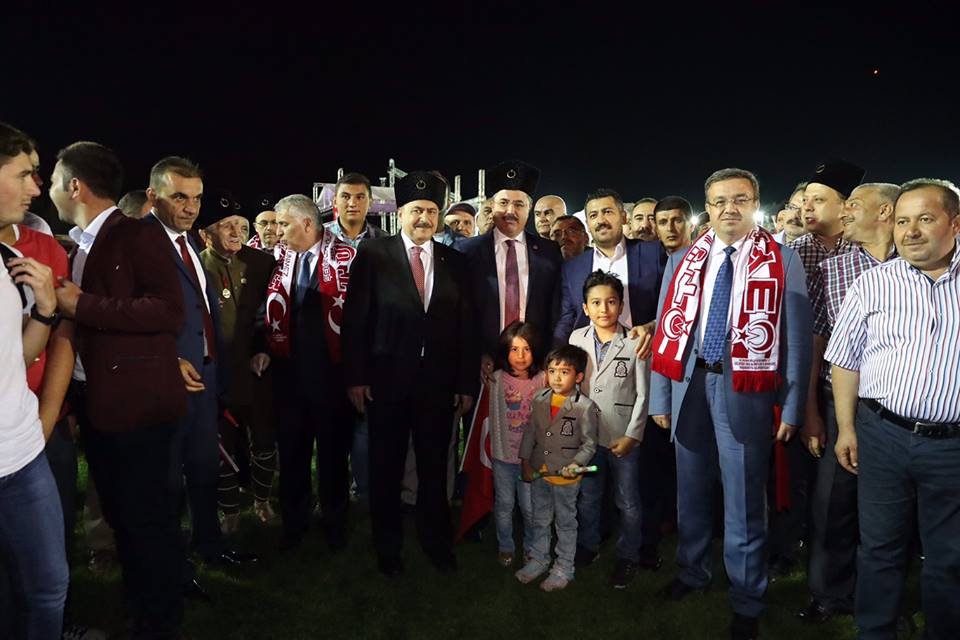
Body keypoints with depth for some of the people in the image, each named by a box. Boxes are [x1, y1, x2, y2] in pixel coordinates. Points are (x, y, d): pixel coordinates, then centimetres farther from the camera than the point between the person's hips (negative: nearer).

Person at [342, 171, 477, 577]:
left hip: (439, 383, 2)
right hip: (386, 381, -2)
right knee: (386, 469, 11)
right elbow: (355, 319, -4)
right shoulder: (373, 254, -2)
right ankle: (387, 548, 30)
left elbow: (466, 327, 5)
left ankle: (437, 543, 32)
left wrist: (467, 383, 2)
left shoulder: (454, 262, 5)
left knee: (434, 468, 12)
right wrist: (355, 377, -8)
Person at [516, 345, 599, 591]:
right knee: (540, 519, 21)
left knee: (566, 522, 13)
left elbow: (589, 443, -10)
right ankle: (538, 559, 39)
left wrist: (576, 463, -24)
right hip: (538, 472, 5)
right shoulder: (540, 400, -1)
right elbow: (530, 432, 6)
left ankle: (563, 568, 28)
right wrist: (525, 462, 4)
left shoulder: (585, 407, -15)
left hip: (566, 477, -4)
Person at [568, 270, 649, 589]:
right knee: (587, 496, 18)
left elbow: (642, 394, -7)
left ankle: (628, 556, 29)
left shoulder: (634, 343, -10)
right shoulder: (577, 338, -1)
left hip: (623, 437, -3)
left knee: (627, 502, 11)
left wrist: (631, 435, -10)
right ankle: (587, 546, 39)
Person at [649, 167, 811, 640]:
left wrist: (792, 406, -4)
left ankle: (746, 601, 25)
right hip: (690, 382, 4)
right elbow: (668, 330, 6)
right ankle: (692, 572, 40)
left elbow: (796, 338, -2)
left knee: (743, 499, 5)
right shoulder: (683, 261, 7)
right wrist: (660, 398, 4)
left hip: (745, 388, -3)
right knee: (692, 489, 18)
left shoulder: (783, 262, -1)